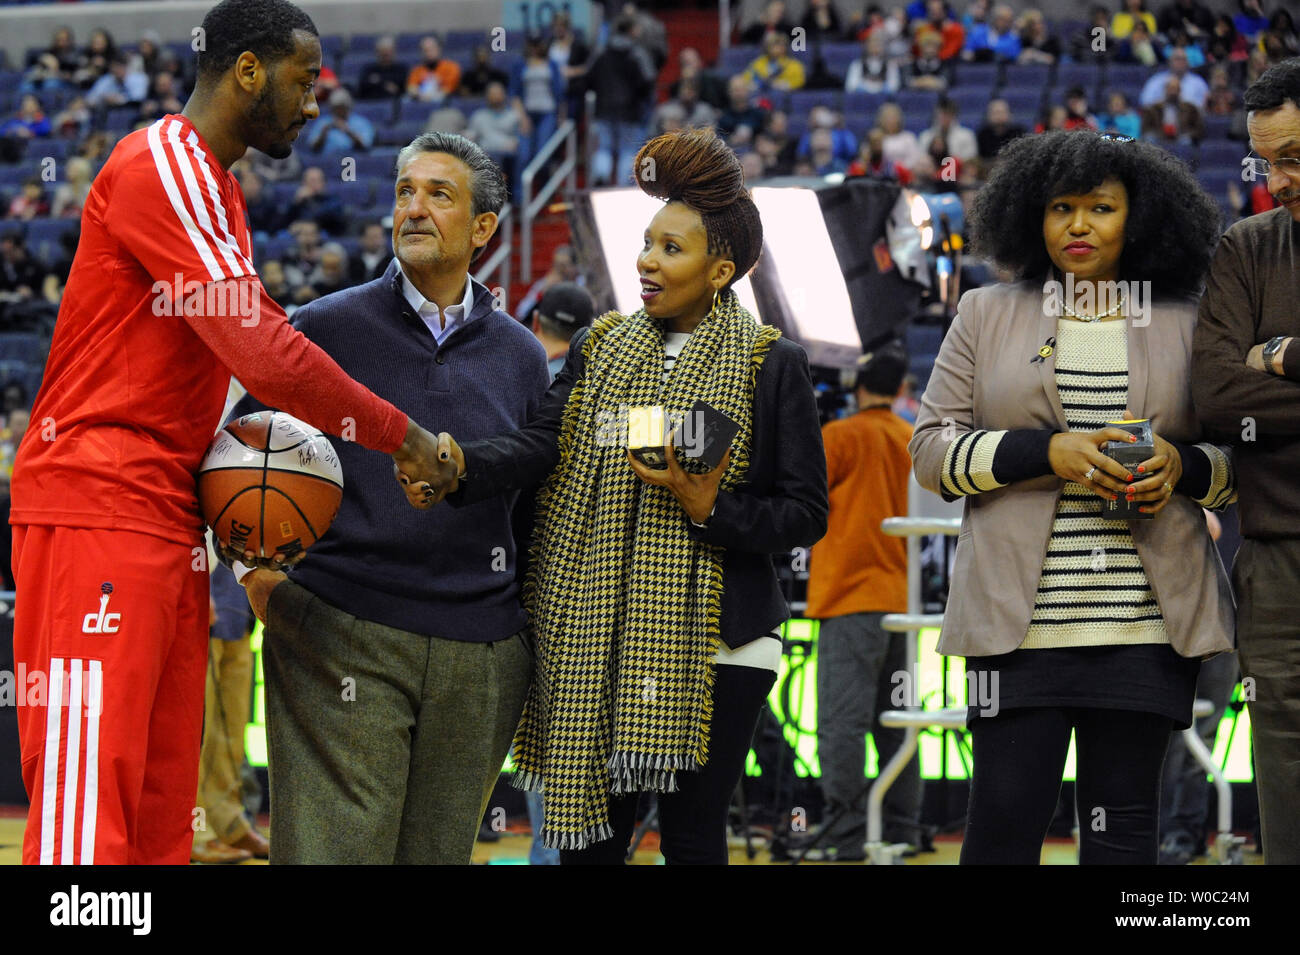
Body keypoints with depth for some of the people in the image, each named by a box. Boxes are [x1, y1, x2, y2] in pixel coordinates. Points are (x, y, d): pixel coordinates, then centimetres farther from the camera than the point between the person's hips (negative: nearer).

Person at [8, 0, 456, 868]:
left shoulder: (212, 185, 21)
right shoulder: (161, 166, -11)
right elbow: (259, 347, -19)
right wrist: (397, 435, -10)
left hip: (169, 519, 10)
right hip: (99, 508, -10)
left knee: (161, 810, 6)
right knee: (89, 806, -14)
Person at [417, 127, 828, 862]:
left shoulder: (771, 365, -1)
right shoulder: (603, 348, 11)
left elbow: (806, 517, -2)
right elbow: (545, 443, -6)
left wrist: (711, 511, -18)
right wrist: (462, 465, -25)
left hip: (715, 641, -4)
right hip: (600, 636, 4)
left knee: (693, 836, -1)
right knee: (592, 835, 5)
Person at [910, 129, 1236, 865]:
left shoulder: (1185, 328, 11)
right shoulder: (986, 317, 10)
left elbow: (1238, 463, 15)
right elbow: (933, 449, 4)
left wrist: (1181, 466, -8)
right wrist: (1049, 452, -11)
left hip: (1147, 620, 1)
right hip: (1020, 617, -1)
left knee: (1125, 818, 1)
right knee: (1008, 813, -6)